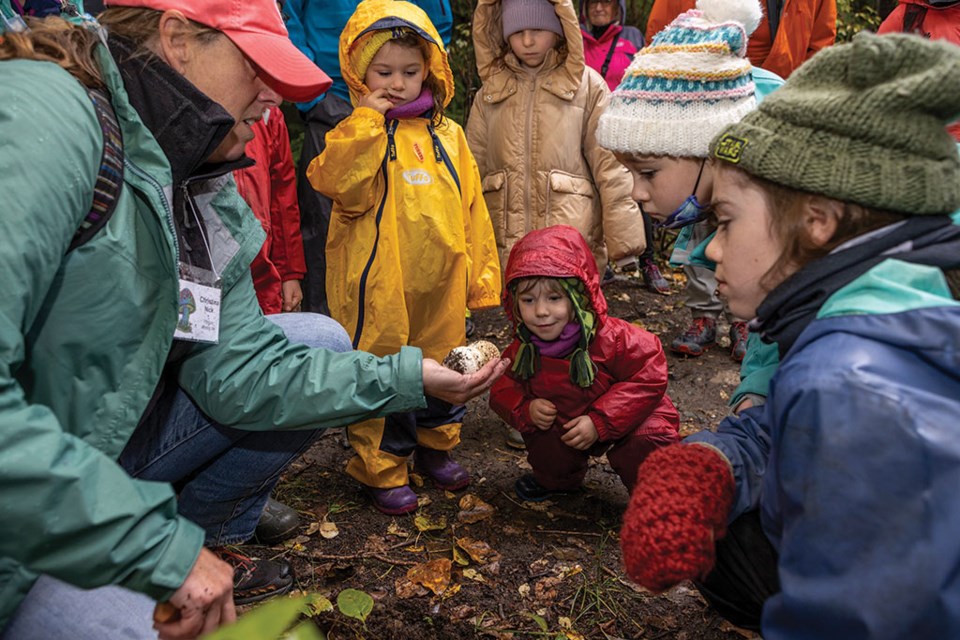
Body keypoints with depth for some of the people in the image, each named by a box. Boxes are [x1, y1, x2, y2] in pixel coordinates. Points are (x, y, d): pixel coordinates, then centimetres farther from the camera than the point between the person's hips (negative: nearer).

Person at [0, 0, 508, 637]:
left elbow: (238, 370, -2)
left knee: (323, 345, 8)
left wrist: (407, 378, -9)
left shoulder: (202, 190, 4)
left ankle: (207, 540, 13)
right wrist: (162, 551, -29)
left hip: (105, 445, 8)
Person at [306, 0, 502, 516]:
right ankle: (382, 468, 23)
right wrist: (367, 119, -18)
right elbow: (337, 183, -23)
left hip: (440, 285, 4)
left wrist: (481, 271, 11)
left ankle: (436, 444, 41)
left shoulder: (448, 135, 9)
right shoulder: (357, 134, -2)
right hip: (380, 286, -4)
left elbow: (470, 207, 12)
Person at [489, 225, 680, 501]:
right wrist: (525, 409, -28)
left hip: (630, 417, -5)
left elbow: (649, 377, -30)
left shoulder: (611, 338, -34)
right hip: (565, 423, 5)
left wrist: (600, 421, -33)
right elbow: (503, 387, -5)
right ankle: (555, 479, 36)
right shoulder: (523, 349, -18)